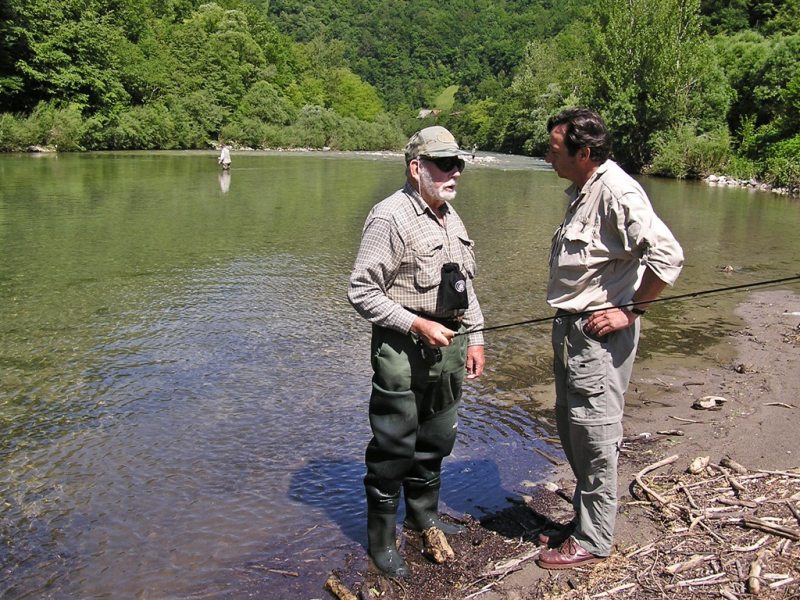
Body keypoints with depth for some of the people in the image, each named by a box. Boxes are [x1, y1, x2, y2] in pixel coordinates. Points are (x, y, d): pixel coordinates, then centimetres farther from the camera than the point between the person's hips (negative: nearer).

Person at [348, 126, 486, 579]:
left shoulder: (451, 217, 12)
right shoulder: (390, 217, -15)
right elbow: (362, 292, -18)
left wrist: (474, 338, 15)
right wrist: (418, 325, -21)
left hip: (449, 346, 8)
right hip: (404, 352, -8)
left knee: (437, 439, 21)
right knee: (394, 448, 3)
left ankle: (424, 514, 42)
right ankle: (381, 539, 21)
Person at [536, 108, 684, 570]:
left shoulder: (617, 192, -18)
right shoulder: (583, 191, 12)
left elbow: (668, 257, -26)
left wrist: (631, 310, -18)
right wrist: (567, 318, 14)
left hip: (600, 333, -10)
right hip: (572, 327, 10)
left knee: (594, 436, 1)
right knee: (571, 428, 18)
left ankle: (594, 541, 17)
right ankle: (585, 520, 35)